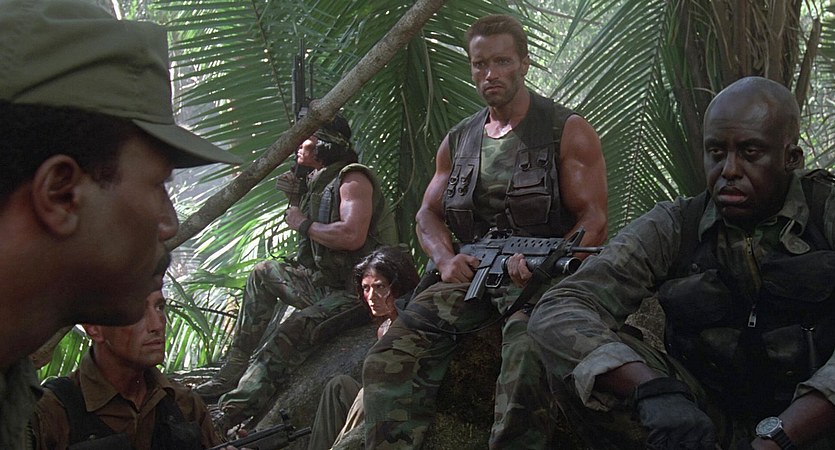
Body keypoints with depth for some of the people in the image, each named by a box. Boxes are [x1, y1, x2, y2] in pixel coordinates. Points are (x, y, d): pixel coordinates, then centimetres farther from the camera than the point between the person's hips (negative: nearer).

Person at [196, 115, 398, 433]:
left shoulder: (353, 179, -12)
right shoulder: (319, 184, 17)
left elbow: (352, 235, -30)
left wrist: (304, 225, -16)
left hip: (359, 293, -11)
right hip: (329, 285, 11)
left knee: (288, 336, -30)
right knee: (266, 273, 19)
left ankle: (230, 414, -38)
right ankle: (232, 375, 14)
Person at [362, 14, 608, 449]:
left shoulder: (568, 131, 3)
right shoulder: (458, 141, 18)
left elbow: (593, 218, -4)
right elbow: (429, 213, 22)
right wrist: (445, 258, -2)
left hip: (542, 272, -4)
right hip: (472, 272, 5)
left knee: (526, 356, -37)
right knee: (389, 359, -17)